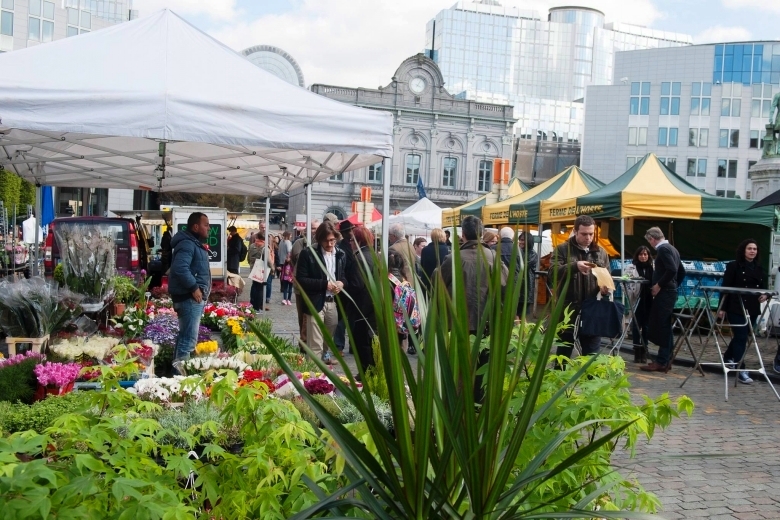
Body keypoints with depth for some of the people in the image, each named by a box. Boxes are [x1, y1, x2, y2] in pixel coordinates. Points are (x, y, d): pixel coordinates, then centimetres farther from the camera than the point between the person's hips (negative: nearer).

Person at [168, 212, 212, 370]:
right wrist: (194, 287, -24)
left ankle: (179, 366, 26)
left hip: (196, 297, 11)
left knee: (186, 335, 17)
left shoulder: (195, 243, 18)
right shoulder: (187, 244, -16)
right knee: (189, 338, -11)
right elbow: (180, 268, -30)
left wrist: (203, 290, 16)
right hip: (190, 297, -11)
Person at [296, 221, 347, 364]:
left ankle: (324, 356, 46)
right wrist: (325, 284, -19)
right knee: (315, 344, -5)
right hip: (315, 304, -5)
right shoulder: (308, 254, -8)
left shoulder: (341, 255, 7)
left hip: (334, 303, 5)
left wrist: (341, 283, -7)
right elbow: (300, 279, -11)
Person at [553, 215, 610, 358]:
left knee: (592, 356, 10)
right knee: (563, 354, 10)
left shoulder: (601, 252, 10)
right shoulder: (562, 249, -1)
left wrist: (605, 286, -7)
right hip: (568, 311, -3)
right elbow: (554, 272, -13)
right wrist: (575, 266, -28)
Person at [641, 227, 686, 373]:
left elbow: (672, 270, -25)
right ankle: (666, 359, 15)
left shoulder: (663, 249, -13)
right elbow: (682, 272, 22)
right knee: (664, 326, 12)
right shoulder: (672, 248, 17)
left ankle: (661, 362, -6)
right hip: (670, 291, 10)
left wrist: (659, 284, -17)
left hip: (664, 293, -10)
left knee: (661, 326, -8)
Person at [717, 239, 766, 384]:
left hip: (752, 309, 6)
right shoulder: (733, 266, -4)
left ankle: (728, 358, 38)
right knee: (741, 337, -8)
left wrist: (764, 295, -8)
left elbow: (762, 287, 16)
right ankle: (740, 370, -6)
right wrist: (722, 308, -11)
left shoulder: (759, 269, 12)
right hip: (736, 308, -5)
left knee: (742, 336, 15)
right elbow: (725, 288, -6)